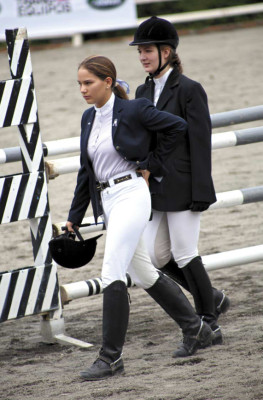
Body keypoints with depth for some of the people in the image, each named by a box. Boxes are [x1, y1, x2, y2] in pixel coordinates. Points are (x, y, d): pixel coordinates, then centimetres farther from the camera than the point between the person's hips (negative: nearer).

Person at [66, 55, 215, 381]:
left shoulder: (133, 110, -10)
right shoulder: (89, 118, 11)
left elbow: (177, 126, -3)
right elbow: (86, 170, 17)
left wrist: (152, 163, -1)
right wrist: (75, 216, 16)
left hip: (130, 194, -8)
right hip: (106, 201, 8)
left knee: (111, 273, -15)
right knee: (143, 274, 15)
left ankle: (111, 357, -12)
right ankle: (196, 329, 30)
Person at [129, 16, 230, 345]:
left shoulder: (189, 90, -10)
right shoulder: (143, 92, 11)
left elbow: (200, 142, -13)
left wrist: (200, 194, -17)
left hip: (182, 187, -7)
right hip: (154, 188, 7)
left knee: (184, 254, -4)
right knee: (156, 255, 6)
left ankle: (209, 324, 9)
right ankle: (212, 298, 24)